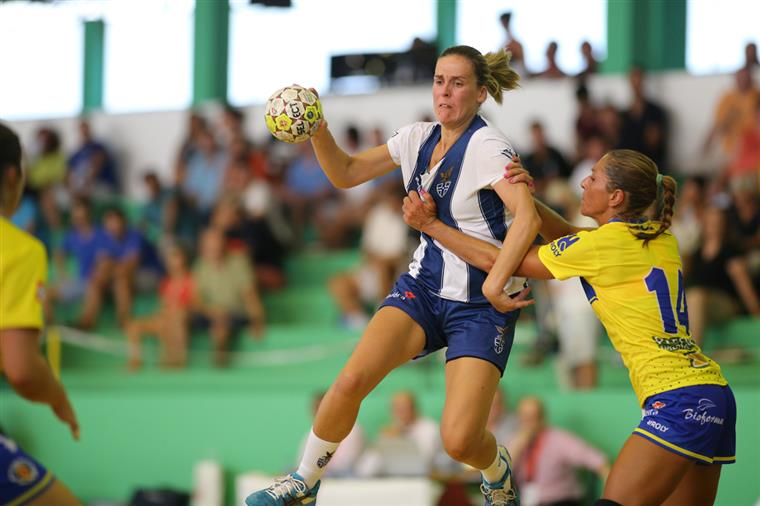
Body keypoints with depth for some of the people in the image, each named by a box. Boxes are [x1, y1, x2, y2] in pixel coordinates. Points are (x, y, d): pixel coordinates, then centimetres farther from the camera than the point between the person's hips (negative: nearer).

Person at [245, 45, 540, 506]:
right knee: (351, 381, -19)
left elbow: (527, 217, -30)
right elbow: (346, 173, 15)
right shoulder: (418, 139, 6)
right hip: (424, 286, 5)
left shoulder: (488, 147, -16)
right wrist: (317, 131, -2)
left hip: (481, 305, -5)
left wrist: (497, 282, -34)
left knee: (460, 442, -17)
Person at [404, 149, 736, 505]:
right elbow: (566, 236, 27)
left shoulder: (604, 243, -8)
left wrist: (429, 225, 12)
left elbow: (496, 261, 1)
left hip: (678, 401, -9)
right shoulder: (660, 238, 14)